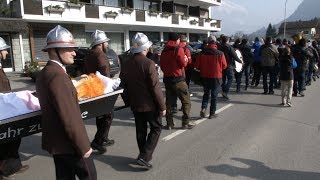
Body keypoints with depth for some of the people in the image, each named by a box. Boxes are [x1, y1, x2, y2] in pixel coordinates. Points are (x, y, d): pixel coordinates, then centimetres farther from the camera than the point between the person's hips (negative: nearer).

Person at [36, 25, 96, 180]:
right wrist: (84, 146, -19)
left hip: (55, 140, 9)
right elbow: (70, 117, -26)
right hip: (68, 143, -9)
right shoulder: (58, 75, -24)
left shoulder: (44, 73, 7)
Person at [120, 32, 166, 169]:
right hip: (150, 104, -6)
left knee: (140, 130, 17)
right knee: (156, 128, 9)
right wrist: (162, 106, -11)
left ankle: (144, 155, 30)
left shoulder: (126, 65, 1)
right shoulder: (149, 64, -18)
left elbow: (123, 86, 8)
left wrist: (128, 102, 20)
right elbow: (155, 88, -19)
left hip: (135, 104, 6)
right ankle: (144, 156, 0)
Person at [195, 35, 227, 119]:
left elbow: (197, 66, -2)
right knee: (214, 95, 10)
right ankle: (212, 113, 16)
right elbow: (224, 66, -2)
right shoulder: (220, 54, -13)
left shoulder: (202, 53, -8)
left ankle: (203, 108, 1)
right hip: (216, 77, -2)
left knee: (206, 93, 19)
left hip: (205, 76, 2)